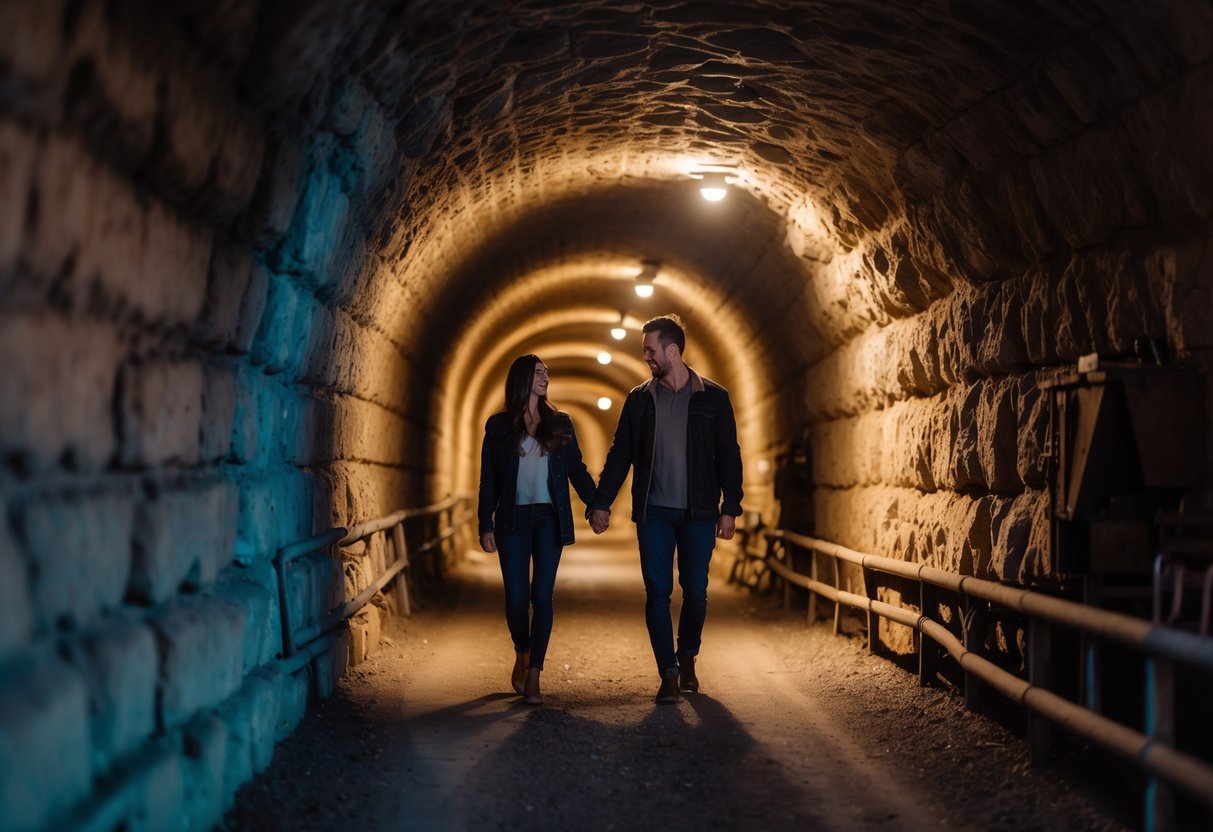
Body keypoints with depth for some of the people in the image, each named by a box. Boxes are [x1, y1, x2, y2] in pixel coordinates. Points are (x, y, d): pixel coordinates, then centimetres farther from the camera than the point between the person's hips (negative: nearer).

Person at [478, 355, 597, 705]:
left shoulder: (560, 423, 9)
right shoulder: (498, 425, 5)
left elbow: (577, 470, 10)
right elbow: (488, 480, 4)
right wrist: (486, 525, -2)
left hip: (549, 519, 1)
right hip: (513, 519, -1)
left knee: (542, 596, -5)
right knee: (516, 598, -1)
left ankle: (533, 676, -1)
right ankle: (522, 654, 28)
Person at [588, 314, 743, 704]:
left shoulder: (712, 397, 1)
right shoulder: (639, 399, 6)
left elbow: (728, 456, 1)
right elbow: (620, 453, 8)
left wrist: (729, 508, -5)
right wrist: (602, 502, 1)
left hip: (698, 513, -1)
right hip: (654, 512, 1)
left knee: (695, 592, 5)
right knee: (657, 593, -3)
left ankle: (687, 659, 28)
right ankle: (669, 675, 3)